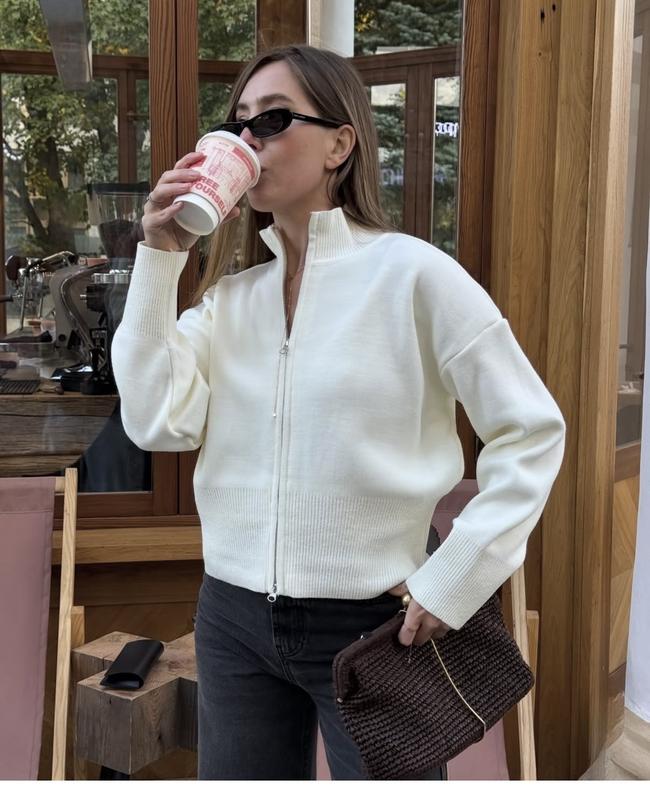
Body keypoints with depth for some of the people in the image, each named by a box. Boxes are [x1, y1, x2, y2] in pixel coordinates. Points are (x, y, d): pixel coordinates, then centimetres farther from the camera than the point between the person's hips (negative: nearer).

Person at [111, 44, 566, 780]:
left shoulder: (412, 274, -10)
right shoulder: (231, 290, 5)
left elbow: (531, 431, -8)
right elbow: (159, 422, -7)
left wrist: (453, 583, -12)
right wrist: (159, 259, -9)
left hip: (370, 623, -4)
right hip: (234, 618, 5)